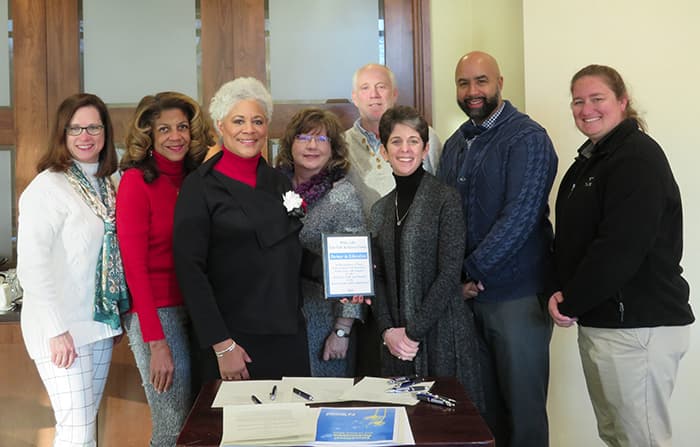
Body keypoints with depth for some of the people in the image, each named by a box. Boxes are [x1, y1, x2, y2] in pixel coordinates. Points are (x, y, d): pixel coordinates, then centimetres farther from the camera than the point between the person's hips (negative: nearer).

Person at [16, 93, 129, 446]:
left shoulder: (105, 185, 11)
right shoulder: (47, 187, -12)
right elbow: (31, 265, -16)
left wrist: (117, 317, 12)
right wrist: (57, 330, -18)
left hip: (100, 324, 7)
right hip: (61, 330, -7)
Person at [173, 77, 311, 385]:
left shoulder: (280, 183, 11)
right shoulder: (200, 186, -5)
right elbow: (190, 270, -10)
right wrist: (221, 345, -14)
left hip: (288, 339, 5)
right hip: (231, 339, -4)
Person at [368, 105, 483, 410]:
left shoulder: (445, 199, -6)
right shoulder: (380, 210, 10)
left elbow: (449, 274, -12)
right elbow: (378, 278, 10)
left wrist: (414, 331, -12)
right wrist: (387, 330, -4)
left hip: (443, 333, -4)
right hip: (395, 340, 5)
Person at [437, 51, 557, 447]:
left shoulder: (528, 138, -9)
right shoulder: (457, 143, 13)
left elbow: (519, 217, -17)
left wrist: (473, 273, -14)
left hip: (517, 295, -6)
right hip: (468, 293, 6)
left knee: (522, 404, 4)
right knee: (483, 401, 14)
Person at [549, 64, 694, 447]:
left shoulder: (638, 157, -14)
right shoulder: (591, 160, 15)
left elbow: (621, 248, -23)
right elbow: (573, 240, 16)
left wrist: (569, 303, -13)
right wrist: (563, 292, -1)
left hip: (637, 326, -9)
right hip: (599, 320, 9)